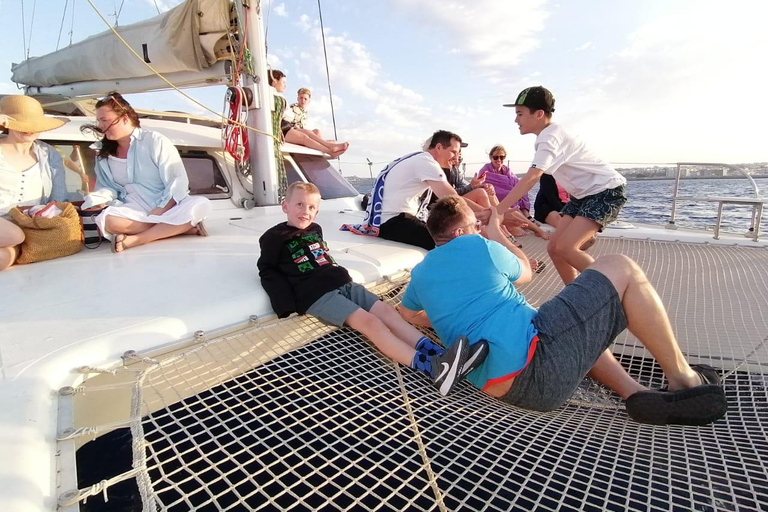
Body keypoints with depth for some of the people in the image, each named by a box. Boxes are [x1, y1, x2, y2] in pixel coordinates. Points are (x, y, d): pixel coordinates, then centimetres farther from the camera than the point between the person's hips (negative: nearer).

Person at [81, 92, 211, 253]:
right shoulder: (103, 152, 10)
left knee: (201, 205, -34)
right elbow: (107, 186, 13)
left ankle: (136, 239, -31)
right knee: (105, 219, -30)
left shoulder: (155, 141, -6)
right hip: (137, 211, 3)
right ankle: (183, 227, -28)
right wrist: (95, 199, -11)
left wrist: (160, 210, -20)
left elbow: (178, 182, -11)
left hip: (169, 207, -3)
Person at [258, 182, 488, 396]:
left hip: (344, 284, 8)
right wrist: (287, 304, -9)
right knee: (368, 322, -26)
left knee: (386, 311, -12)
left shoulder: (315, 230, 23)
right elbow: (267, 271, 3)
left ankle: (437, 354, -24)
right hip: (317, 295, -8)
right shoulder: (275, 237, 3)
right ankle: (432, 368, -42)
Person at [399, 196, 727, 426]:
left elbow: (406, 314, 35)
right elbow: (524, 272, 18)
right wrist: (496, 233, 30)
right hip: (535, 365, -8)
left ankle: (635, 393, 12)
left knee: (580, 324, 34)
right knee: (619, 269, 4)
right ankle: (682, 378, 15)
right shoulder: (478, 246, -1)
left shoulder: (420, 273, 16)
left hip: (496, 384, 8)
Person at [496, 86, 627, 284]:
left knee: (565, 248, -22)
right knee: (554, 248, 1)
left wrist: (497, 211, -41)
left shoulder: (550, 136, -23)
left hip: (607, 190, -9)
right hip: (585, 193, 9)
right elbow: (535, 178, 9)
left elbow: (531, 178, -36)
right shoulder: (549, 134, 7)